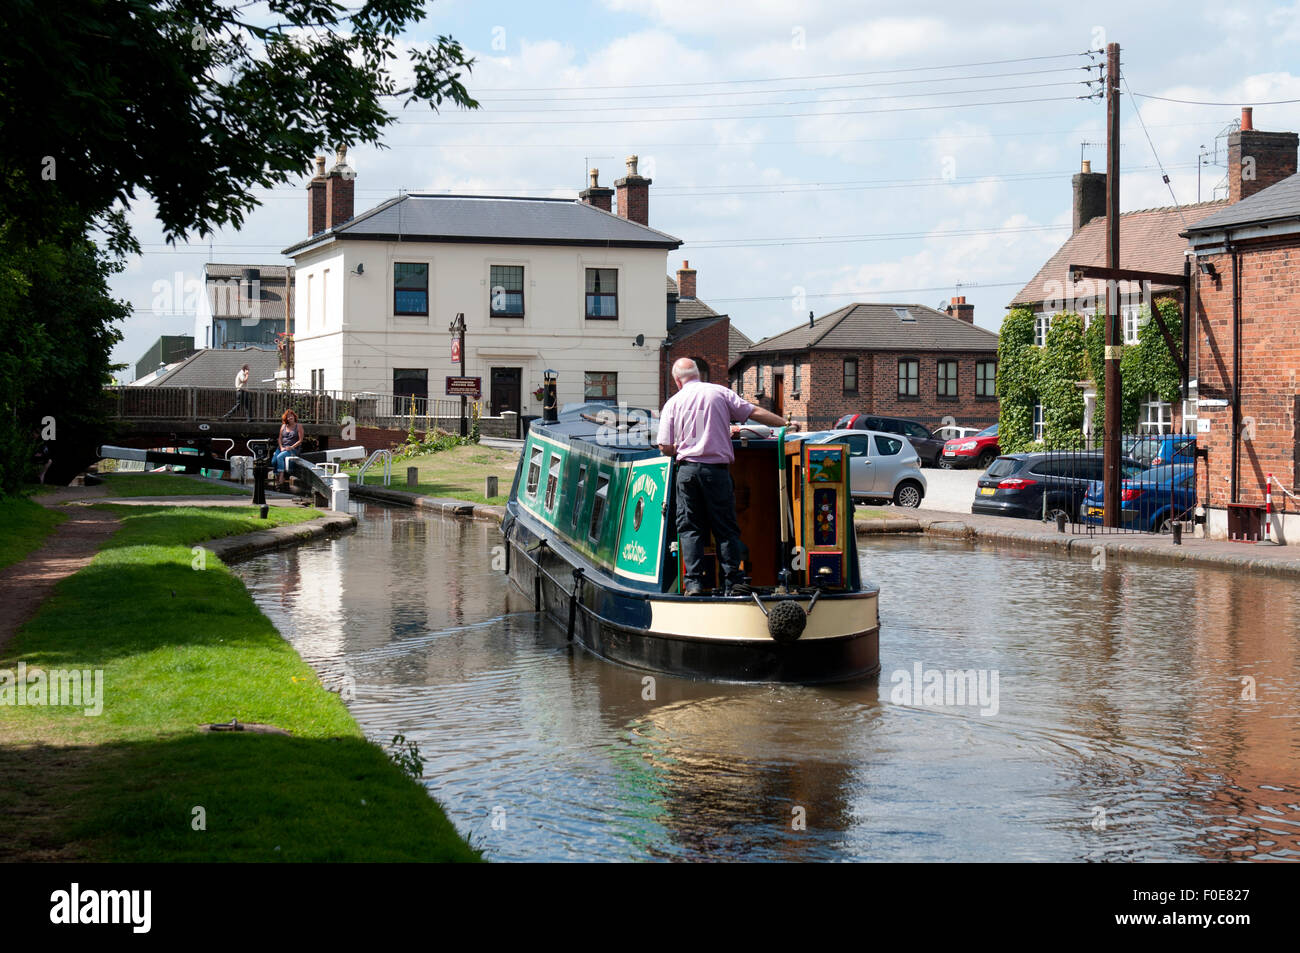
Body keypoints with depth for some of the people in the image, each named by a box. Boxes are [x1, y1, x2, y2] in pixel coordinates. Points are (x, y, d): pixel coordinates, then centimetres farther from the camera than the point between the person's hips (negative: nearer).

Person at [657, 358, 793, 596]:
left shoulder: (673, 402, 6)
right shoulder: (720, 393, 5)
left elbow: (664, 447, 1)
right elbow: (755, 413, 2)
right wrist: (786, 424, 11)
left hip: (687, 469, 0)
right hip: (717, 468, 0)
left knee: (690, 528, 6)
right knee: (725, 528, 5)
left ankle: (693, 583, -2)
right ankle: (733, 582, 1)